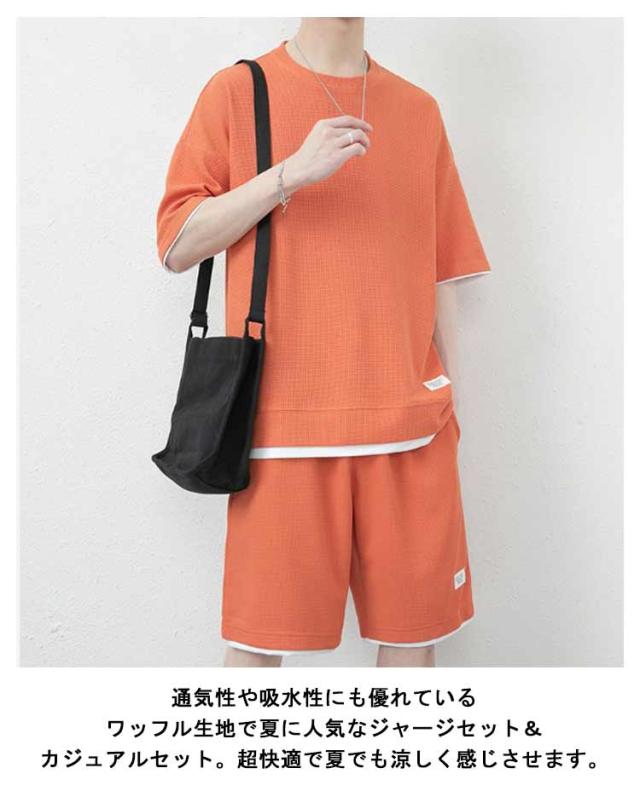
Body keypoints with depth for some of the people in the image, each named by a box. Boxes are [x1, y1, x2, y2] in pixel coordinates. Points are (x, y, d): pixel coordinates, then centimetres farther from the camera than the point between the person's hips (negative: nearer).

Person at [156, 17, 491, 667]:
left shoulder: (419, 109, 15)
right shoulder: (236, 92, 7)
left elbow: (441, 270, 15)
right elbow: (176, 246, 0)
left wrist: (450, 396, 10)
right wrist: (291, 173, -11)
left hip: (409, 419, 3)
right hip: (284, 419, -2)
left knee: (414, 627, 7)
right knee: (257, 636, 3)